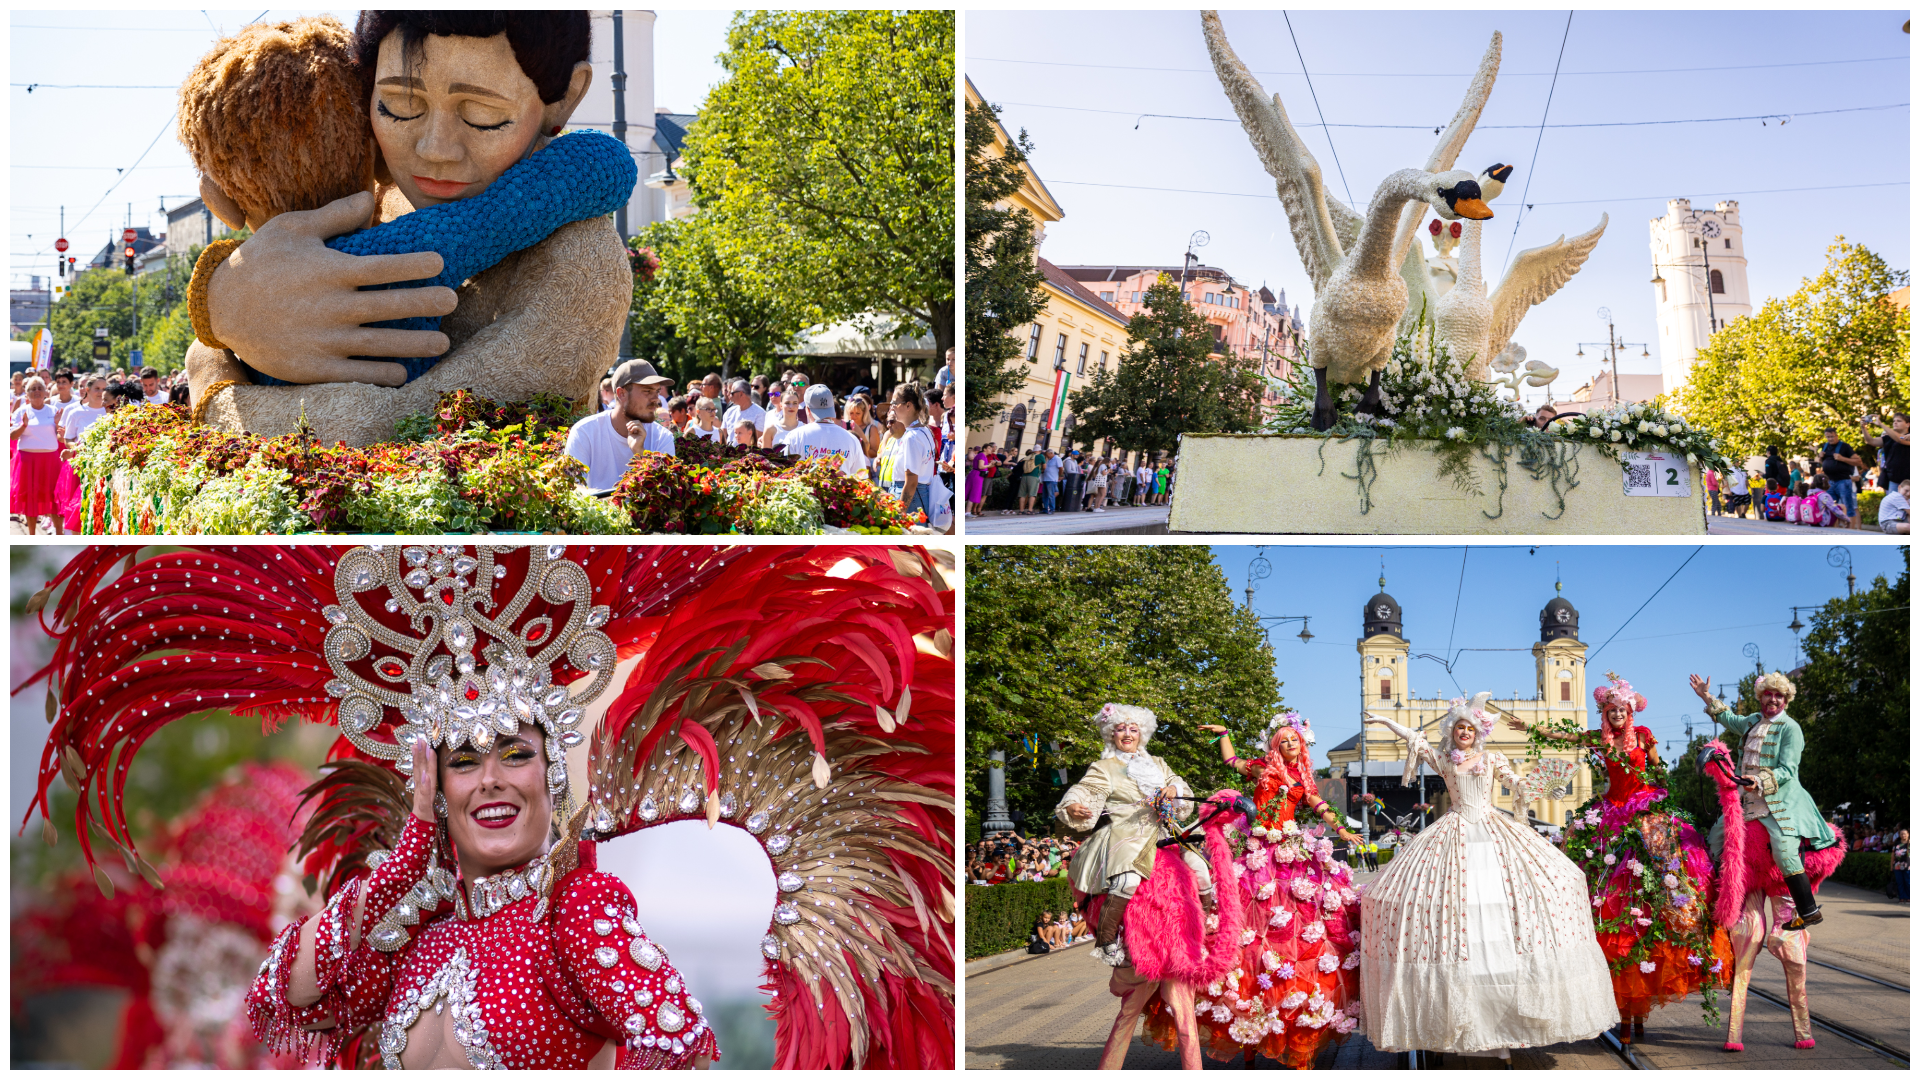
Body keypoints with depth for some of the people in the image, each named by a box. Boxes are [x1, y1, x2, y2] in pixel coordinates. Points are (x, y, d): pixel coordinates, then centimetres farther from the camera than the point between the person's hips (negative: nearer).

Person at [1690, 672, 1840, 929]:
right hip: (1748, 800, 8)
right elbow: (1729, 719, 36)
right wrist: (1705, 696, 34)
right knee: (1715, 838, 5)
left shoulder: (1790, 728, -8)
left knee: (1784, 852, -22)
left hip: (1781, 801, -8)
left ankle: (1809, 911, -16)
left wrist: (1760, 781, -29)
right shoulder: (1752, 722, 13)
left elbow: (1788, 770, -14)